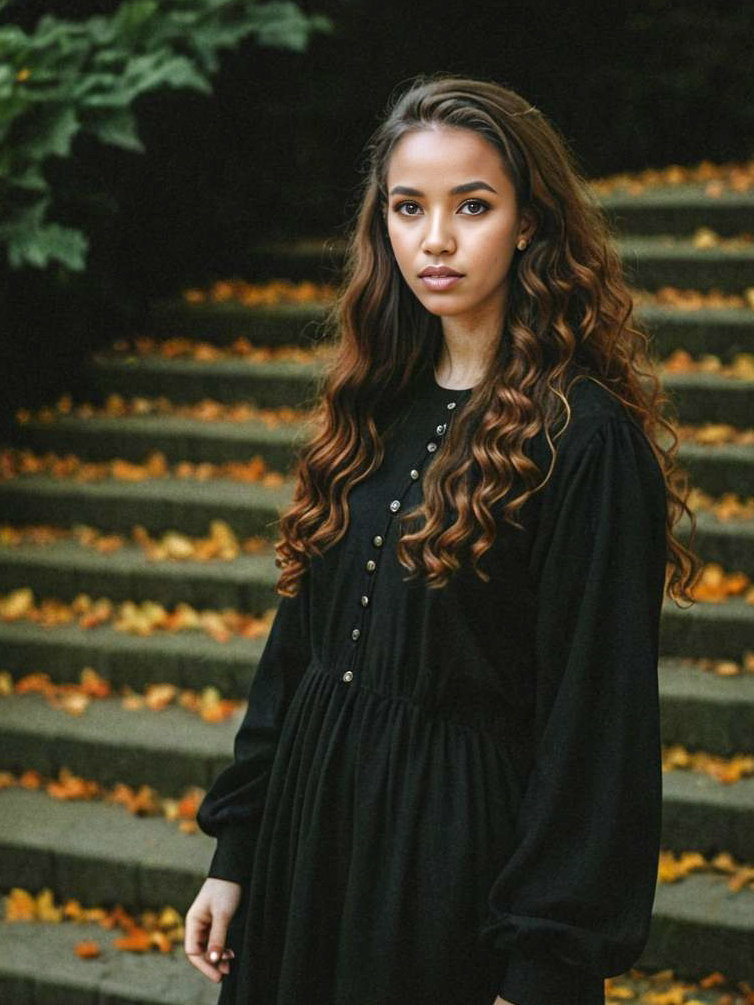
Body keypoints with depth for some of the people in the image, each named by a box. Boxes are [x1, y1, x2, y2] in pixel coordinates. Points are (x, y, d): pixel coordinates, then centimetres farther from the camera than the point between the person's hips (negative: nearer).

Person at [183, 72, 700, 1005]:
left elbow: (595, 720, -16)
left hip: (464, 848, -6)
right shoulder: (374, 410, 6)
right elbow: (297, 644, 11)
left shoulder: (586, 439, -15)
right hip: (315, 822, 6)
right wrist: (234, 852, 10)